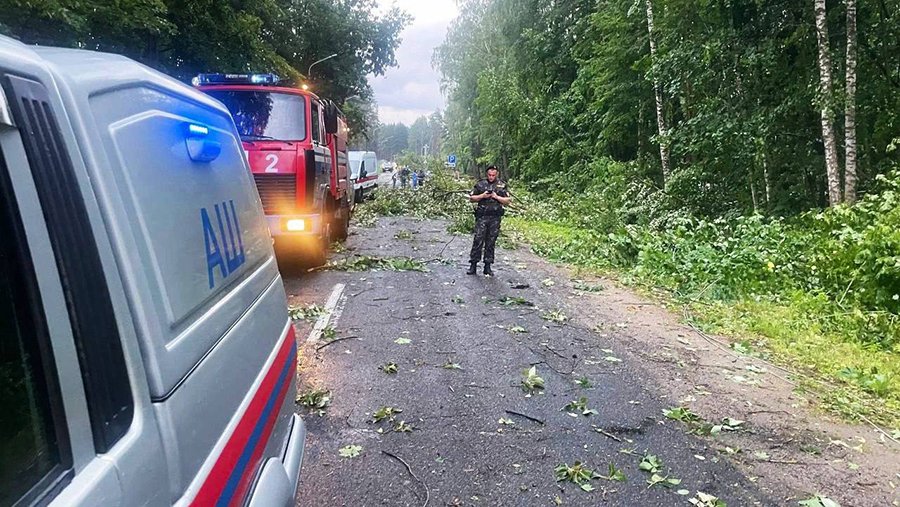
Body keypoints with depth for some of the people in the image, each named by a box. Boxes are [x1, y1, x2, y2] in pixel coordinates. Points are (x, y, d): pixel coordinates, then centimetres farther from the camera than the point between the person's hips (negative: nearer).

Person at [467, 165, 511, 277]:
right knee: (478, 240, -6)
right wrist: (482, 196, -8)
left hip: (495, 218, 1)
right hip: (482, 217, -1)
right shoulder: (480, 184, 6)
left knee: (491, 242, 5)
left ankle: (487, 266, 11)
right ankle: (473, 265, -1)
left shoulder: (502, 185, 8)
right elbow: (471, 199, 7)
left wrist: (497, 197, -10)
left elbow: (507, 201, 5)